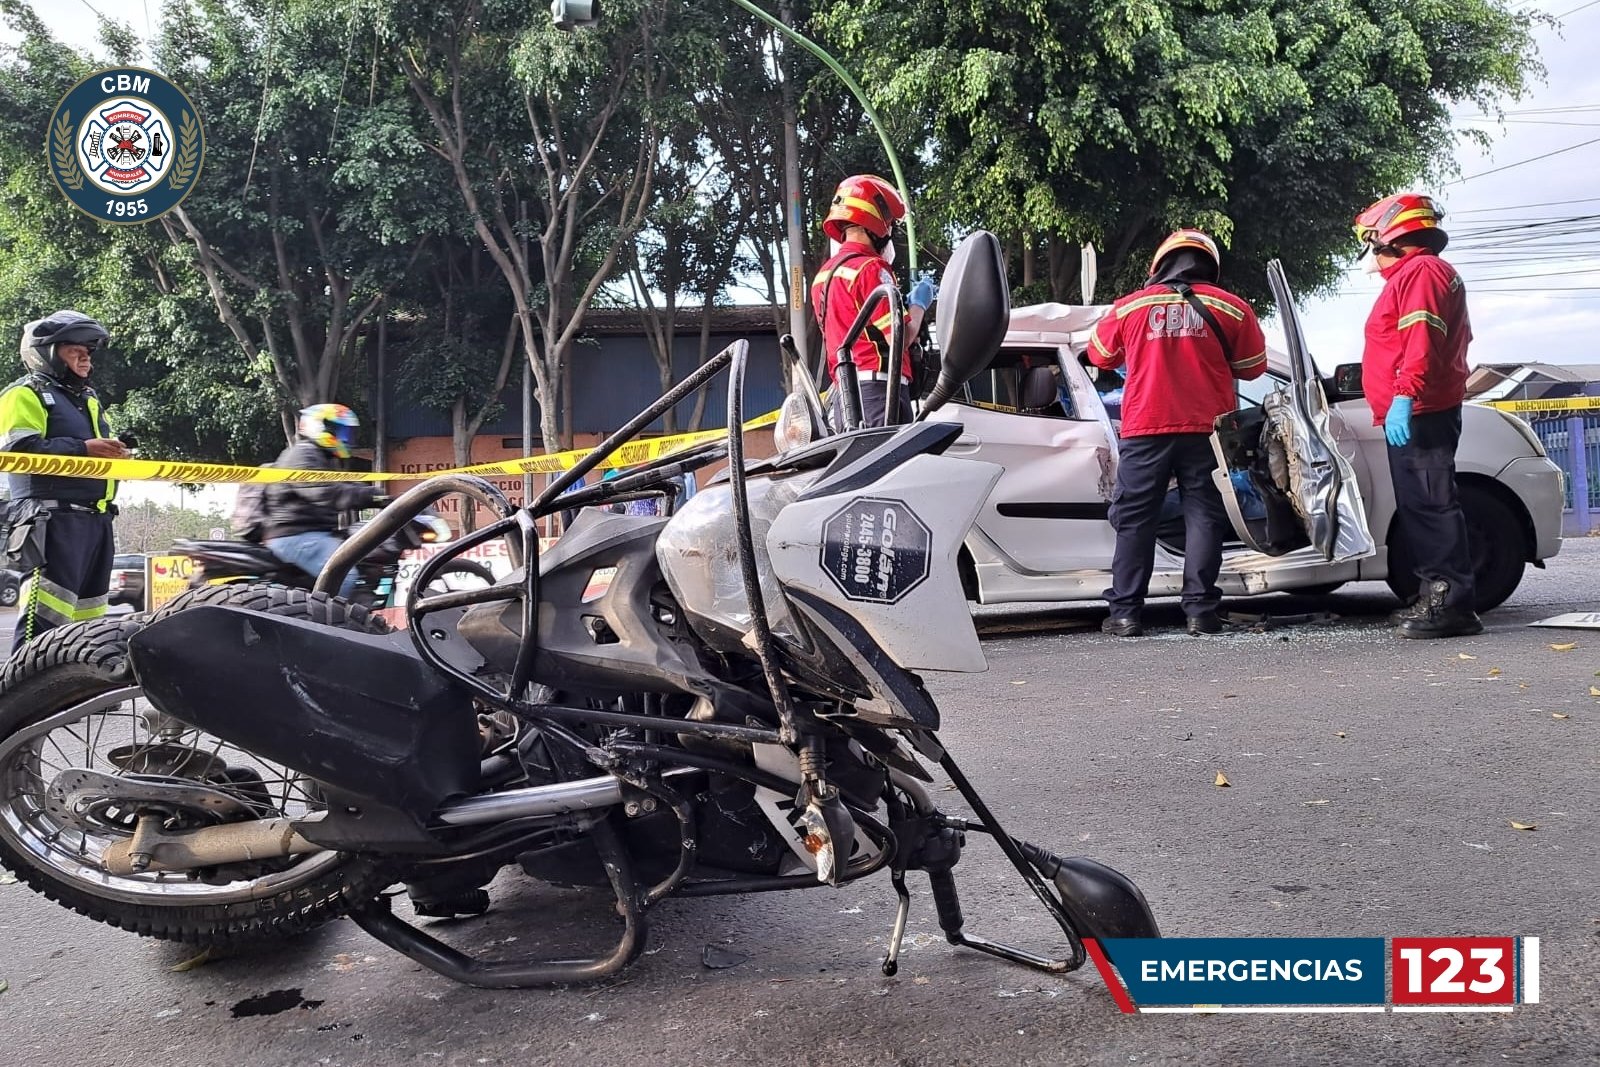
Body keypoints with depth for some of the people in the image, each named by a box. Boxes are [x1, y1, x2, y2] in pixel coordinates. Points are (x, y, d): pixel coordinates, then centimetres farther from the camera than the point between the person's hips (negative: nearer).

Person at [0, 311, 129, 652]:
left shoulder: (90, 398, 26)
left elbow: (100, 448, 29)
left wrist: (115, 452, 4)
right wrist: (83, 448, -20)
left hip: (96, 518, 9)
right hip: (53, 517, -9)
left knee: (88, 604, 12)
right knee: (46, 610, -16)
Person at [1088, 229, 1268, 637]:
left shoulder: (1129, 306, 4)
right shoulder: (1230, 308, 3)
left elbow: (1099, 354, 18)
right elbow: (1253, 367, 13)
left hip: (1145, 429, 0)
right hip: (1207, 430, 0)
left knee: (1134, 520, 6)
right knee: (1203, 516, 7)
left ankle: (1125, 613, 5)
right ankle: (1200, 610, 3)